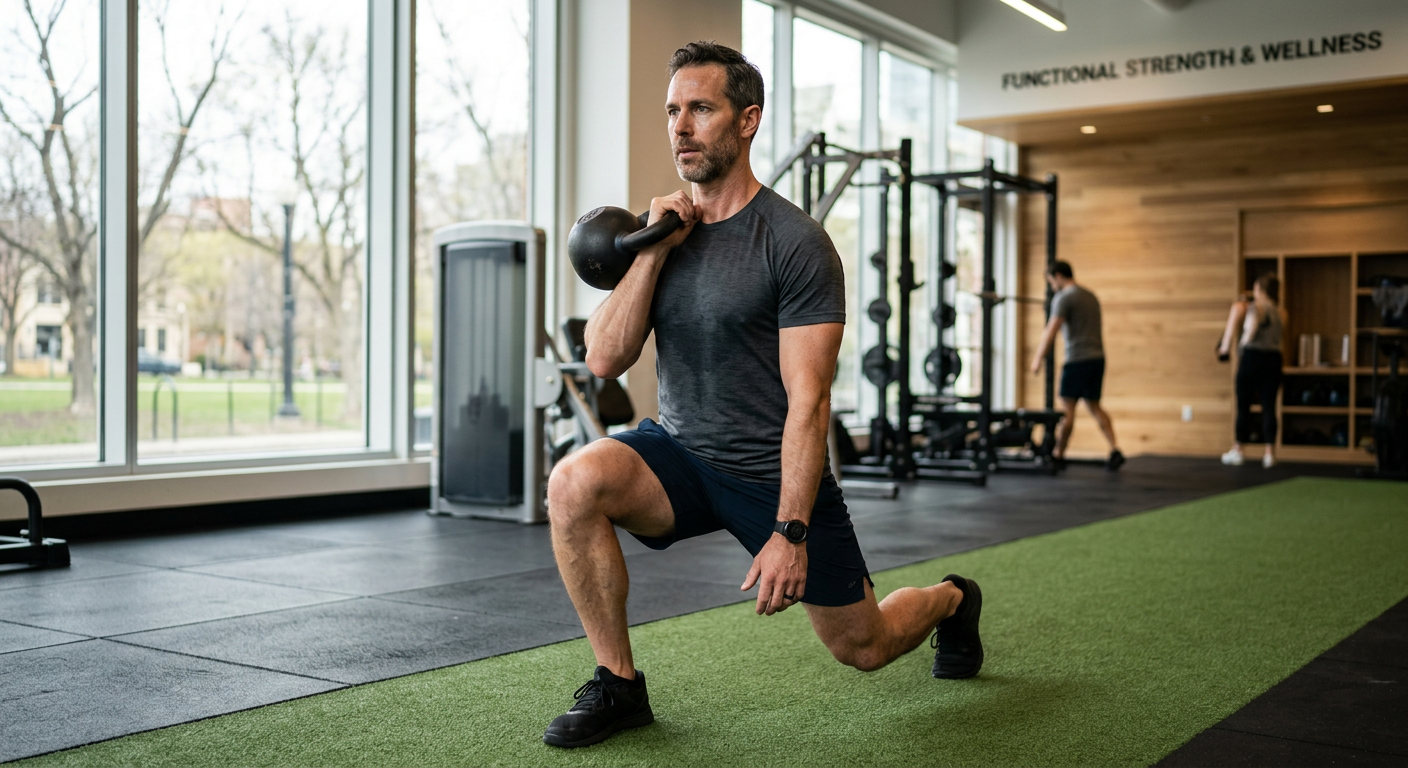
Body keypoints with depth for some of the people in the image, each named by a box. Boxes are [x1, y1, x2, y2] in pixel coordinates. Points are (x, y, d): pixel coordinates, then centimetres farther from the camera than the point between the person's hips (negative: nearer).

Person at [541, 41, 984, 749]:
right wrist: (653, 250, -15)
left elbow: (808, 400, -19)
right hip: (679, 453, 4)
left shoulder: (794, 243, -16)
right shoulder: (662, 231, 1)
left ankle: (950, 601, 47)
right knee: (575, 482, -27)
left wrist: (790, 532, -23)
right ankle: (618, 686, -10)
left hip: (773, 474, -4)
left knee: (864, 647, 9)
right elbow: (602, 360, -7)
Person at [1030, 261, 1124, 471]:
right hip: (1097, 358, 9)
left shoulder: (1064, 297, -8)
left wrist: (1038, 358, -13)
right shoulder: (1090, 296, 20)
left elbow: (1051, 330, -16)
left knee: (1066, 407, 0)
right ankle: (1115, 451, 1)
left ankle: (1058, 455, 7)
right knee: (1094, 406, 13)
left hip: (1078, 359, -9)